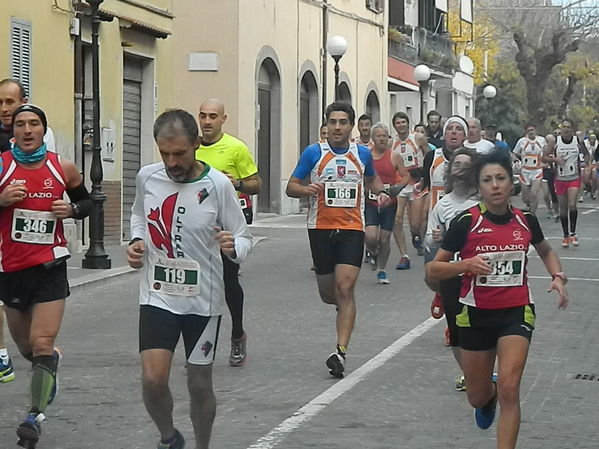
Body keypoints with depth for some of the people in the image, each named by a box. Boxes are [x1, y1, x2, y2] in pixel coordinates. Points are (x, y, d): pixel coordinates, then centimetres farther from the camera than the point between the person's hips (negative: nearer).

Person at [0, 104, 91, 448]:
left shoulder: (63, 168, -2)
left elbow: (87, 203, 13)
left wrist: (73, 210, -9)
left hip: (50, 267, -1)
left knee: (42, 344, -13)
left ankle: (36, 416, -6)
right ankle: (51, 360, 51)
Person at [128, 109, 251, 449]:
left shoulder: (218, 185, -13)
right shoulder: (147, 177, -4)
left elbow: (244, 237, -5)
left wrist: (233, 247, -27)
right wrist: (137, 241, -1)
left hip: (203, 298, -1)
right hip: (158, 296, 2)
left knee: (200, 384, 8)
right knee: (153, 378, -11)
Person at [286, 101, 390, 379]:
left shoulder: (362, 153, 8)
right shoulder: (313, 153, 0)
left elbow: (372, 178, 28)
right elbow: (291, 186, 3)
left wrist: (381, 192, 7)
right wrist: (306, 189, -18)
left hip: (352, 229, 0)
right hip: (321, 228, 0)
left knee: (345, 289, -14)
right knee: (328, 294, 8)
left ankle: (341, 352, -16)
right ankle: (343, 306, 46)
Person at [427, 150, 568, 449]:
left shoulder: (526, 220, -1)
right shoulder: (466, 222, -11)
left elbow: (546, 251, 22)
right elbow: (432, 270, -8)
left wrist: (558, 276, 3)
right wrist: (466, 264, -25)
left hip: (517, 312, 0)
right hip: (476, 315, 0)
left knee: (508, 389, -18)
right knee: (477, 399, 13)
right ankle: (489, 394, 52)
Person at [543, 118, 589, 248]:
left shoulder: (578, 141, -2)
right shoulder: (554, 142, -4)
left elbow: (586, 154, 15)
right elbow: (544, 157, 0)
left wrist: (587, 163, -4)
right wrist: (555, 159, -17)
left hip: (574, 178, -1)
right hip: (560, 179, 1)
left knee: (572, 205, -18)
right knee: (563, 209, 7)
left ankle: (573, 233, -4)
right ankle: (565, 236, 18)